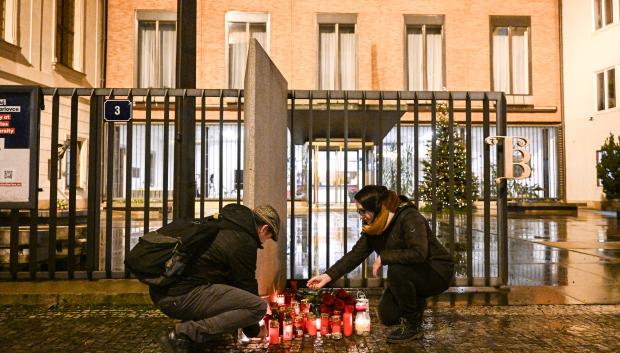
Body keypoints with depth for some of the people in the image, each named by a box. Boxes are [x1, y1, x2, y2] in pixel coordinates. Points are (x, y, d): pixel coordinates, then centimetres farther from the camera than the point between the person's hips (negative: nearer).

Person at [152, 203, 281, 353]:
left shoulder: (224, 226, 21)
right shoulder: (244, 242, -8)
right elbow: (246, 285, -1)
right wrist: (254, 331, 15)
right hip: (182, 296, -10)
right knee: (258, 306, -15)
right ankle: (184, 334, -14)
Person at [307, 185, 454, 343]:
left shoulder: (409, 217, -27)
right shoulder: (373, 228, -3)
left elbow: (419, 253, -38)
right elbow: (355, 255, -5)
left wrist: (383, 257, -30)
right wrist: (328, 276, -14)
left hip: (437, 272, -7)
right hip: (409, 274, 8)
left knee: (396, 271, -34)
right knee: (387, 317, 1)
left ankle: (412, 326, -15)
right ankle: (416, 303, 27)